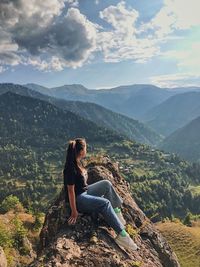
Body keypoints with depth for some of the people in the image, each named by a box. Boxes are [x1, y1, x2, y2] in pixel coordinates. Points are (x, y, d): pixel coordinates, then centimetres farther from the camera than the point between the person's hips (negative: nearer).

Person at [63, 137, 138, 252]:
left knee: (106, 184, -2)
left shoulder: (78, 162, 1)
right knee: (105, 203, -23)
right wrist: (74, 212, -21)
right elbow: (70, 190, -24)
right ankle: (121, 235, -21)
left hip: (85, 191, 9)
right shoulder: (71, 168, -26)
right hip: (78, 199, -9)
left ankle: (116, 211, 4)